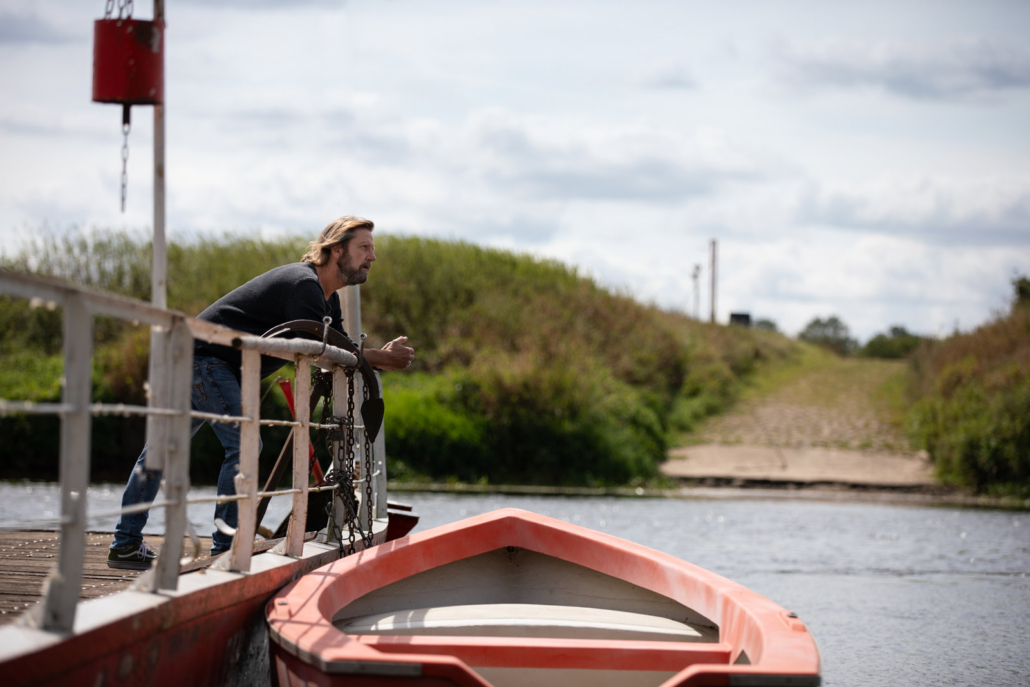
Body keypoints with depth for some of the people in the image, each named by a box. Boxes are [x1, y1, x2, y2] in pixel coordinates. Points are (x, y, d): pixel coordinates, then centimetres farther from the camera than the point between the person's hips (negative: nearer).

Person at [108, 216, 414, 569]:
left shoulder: (326, 298, 11)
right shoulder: (302, 285, -22)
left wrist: (382, 356, -11)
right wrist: (380, 358, -22)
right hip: (204, 357, -11)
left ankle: (126, 544, 18)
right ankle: (224, 550, -14)